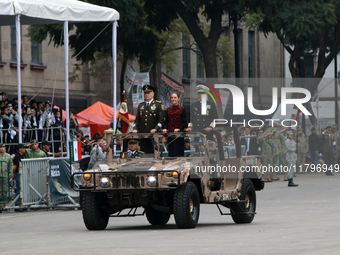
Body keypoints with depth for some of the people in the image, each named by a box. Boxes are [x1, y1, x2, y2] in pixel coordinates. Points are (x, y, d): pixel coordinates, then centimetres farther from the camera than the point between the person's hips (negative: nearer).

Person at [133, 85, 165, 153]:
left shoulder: (158, 104, 3)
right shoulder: (140, 105, 17)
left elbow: (161, 119, -4)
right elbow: (137, 119, 17)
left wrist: (156, 129, -16)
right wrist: (135, 129, 1)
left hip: (154, 134, -4)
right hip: (142, 134, 4)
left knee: (154, 152, -6)